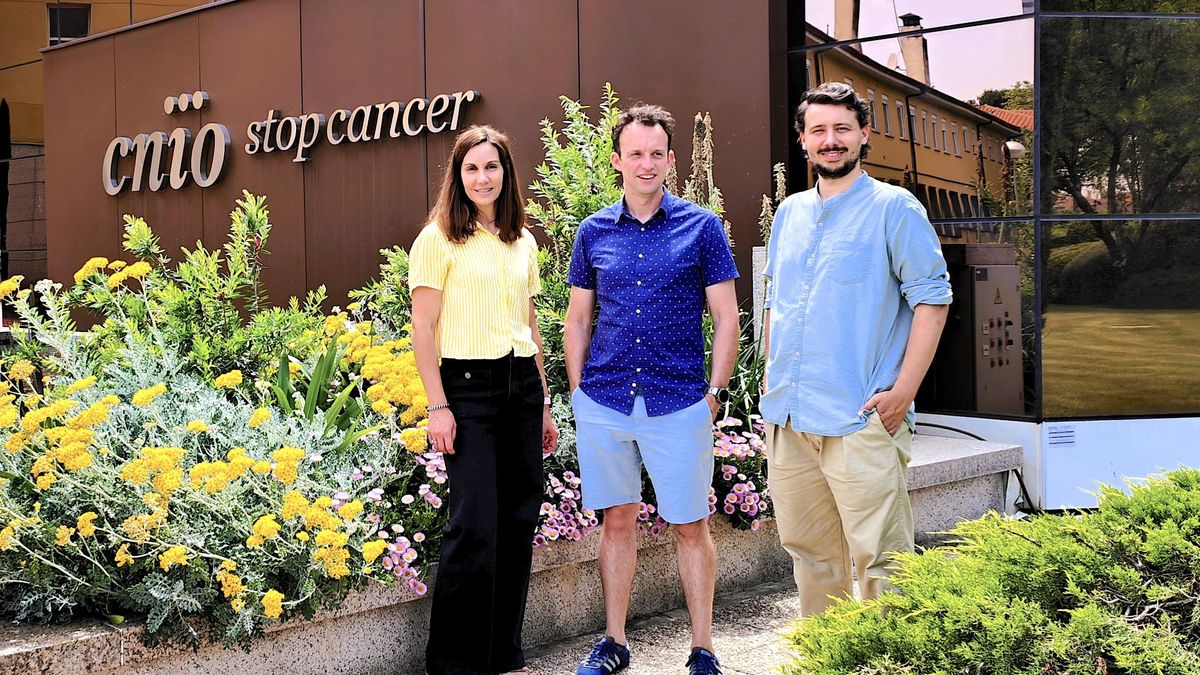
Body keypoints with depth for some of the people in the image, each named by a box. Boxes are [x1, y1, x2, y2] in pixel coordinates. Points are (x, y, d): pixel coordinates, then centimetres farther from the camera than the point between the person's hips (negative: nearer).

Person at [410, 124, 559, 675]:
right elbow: (424, 330, -6)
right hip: (467, 385, -6)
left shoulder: (522, 242, 15)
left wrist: (544, 405, 17)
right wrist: (437, 406, -12)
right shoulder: (438, 238, -2)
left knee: (519, 521, 7)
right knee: (476, 526, -8)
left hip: (522, 385, 6)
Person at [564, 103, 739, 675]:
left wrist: (715, 391, -5)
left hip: (680, 403, -2)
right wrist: (577, 390, 6)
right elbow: (577, 318, 13)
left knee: (690, 526, 5)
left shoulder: (702, 227, 0)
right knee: (617, 521, 12)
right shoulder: (594, 232, 7)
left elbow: (726, 316, 1)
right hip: (603, 403, 2)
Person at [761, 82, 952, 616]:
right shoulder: (790, 213, 16)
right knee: (807, 550, 14)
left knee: (878, 557, -5)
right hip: (788, 418, 6)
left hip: (862, 418, -6)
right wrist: (771, 383, 13)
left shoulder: (893, 208, -2)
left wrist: (903, 392, -13)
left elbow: (932, 298, -6)